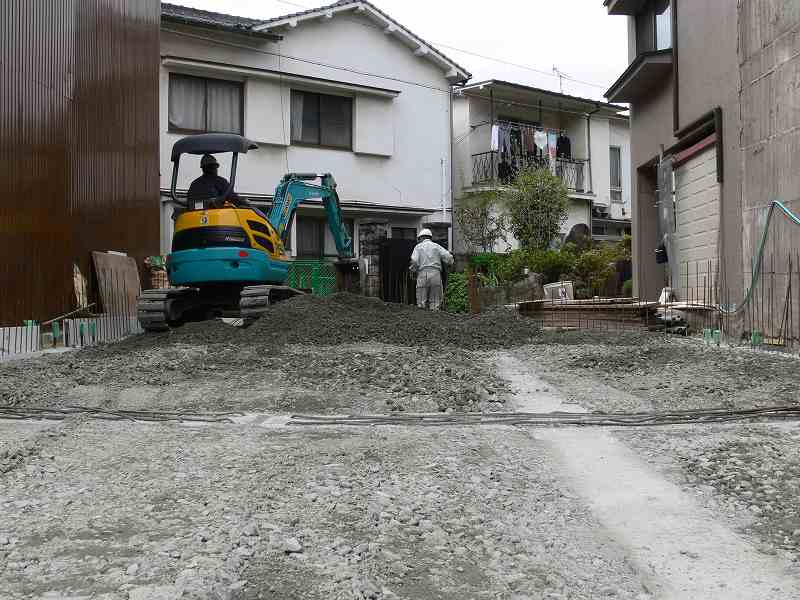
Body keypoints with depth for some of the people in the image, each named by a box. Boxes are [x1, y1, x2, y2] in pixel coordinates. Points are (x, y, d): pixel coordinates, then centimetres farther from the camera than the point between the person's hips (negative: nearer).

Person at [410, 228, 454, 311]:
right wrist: (447, 265, 22)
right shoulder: (437, 246, 14)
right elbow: (449, 257, 3)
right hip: (436, 274, 2)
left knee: (421, 303, 2)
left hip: (422, 274, -1)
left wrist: (413, 271, 11)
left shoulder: (418, 246, 10)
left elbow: (414, 261, -5)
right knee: (435, 303, 4)